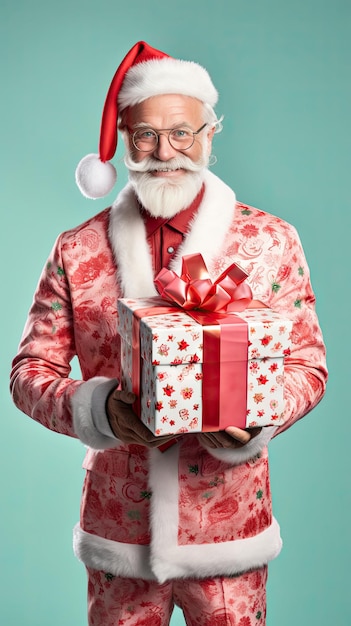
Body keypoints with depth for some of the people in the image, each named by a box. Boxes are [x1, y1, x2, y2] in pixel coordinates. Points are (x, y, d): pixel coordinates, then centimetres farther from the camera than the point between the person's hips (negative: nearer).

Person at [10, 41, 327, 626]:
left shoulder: (271, 241, -1)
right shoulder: (78, 251, 0)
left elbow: (307, 364, 2)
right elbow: (31, 370, 2)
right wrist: (100, 410, -18)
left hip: (228, 531, 0)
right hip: (117, 532, 1)